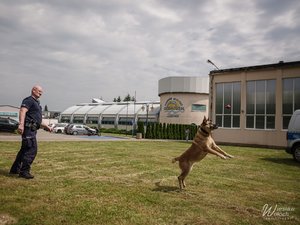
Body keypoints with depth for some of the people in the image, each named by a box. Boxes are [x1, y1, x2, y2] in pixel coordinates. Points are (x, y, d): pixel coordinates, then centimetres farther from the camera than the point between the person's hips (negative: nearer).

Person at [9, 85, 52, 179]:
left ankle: (15, 169, 25)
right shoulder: (29, 100, -5)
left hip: (32, 130, 10)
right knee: (32, 150, -13)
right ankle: (24, 171, -8)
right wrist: (21, 124, -37)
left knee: (25, 149, 15)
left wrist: (47, 126, 34)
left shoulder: (36, 103, 25)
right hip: (28, 128, -10)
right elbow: (22, 111, -23)